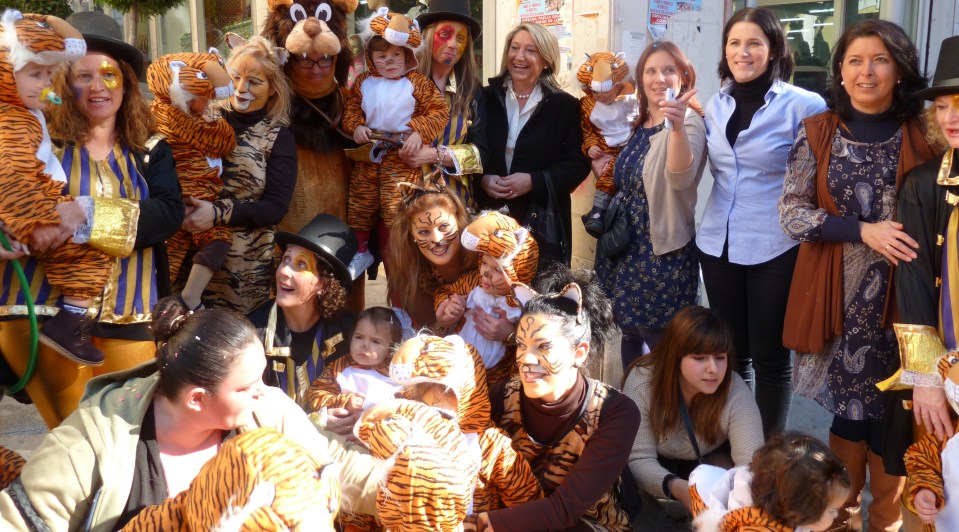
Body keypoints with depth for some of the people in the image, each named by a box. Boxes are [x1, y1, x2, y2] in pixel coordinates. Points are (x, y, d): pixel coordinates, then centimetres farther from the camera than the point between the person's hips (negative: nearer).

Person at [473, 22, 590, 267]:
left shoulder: (565, 106, 1)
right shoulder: (486, 99, 6)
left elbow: (578, 163, -3)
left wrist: (535, 182, -16)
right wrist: (482, 180, -15)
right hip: (490, 218, 2)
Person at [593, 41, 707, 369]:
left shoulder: (688, 122, -16)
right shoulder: (639, 124, 8)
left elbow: (681, 178, -36)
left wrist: (678, 127, -51)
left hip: (663, 252, -8)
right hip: (627, 247, 8)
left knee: (661, 343, 1)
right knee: (629, 333, 19)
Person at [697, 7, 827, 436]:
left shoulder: (804, 105, -10)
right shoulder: (716, 105, 7)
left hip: (775, 248, -5)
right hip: (718, 245, 5)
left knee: (770, 357, 5)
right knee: (730, 352, 15)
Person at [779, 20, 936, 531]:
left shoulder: (923, 133, 0)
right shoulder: (817, 132, 0)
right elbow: (790, 213, -3)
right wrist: (863, 230, -15)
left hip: (901, 296, 0)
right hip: (840, 297, 0)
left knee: (891, 407, 6)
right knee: (849, 404, 10)